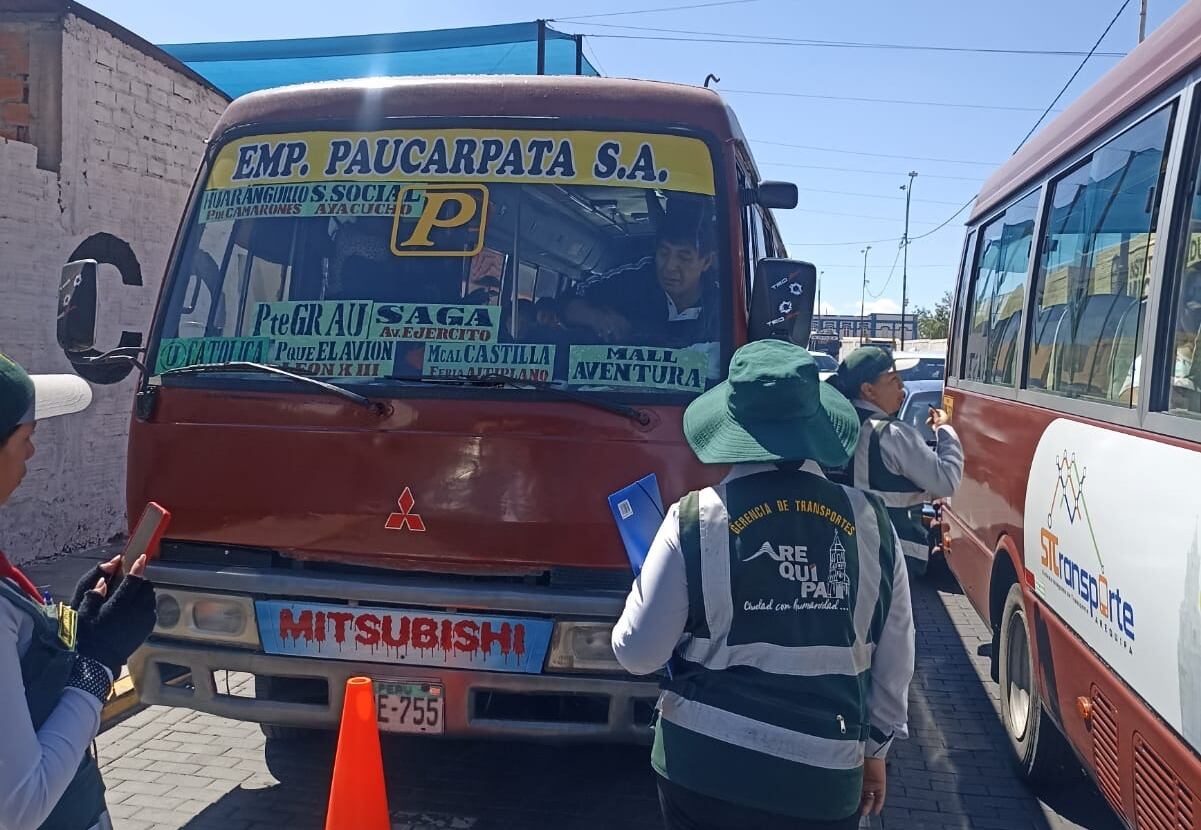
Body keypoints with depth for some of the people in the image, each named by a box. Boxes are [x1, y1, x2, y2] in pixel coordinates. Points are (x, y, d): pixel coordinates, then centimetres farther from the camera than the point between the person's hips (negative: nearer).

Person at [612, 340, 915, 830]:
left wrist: (645, 585, 12)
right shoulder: (869, 522, -5)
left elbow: (638, 654, -8)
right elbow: (894, 659, 4)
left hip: (705, 770, -1)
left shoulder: (696, 519, -13)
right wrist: (874, 750, 19)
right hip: (823, 778, 2)